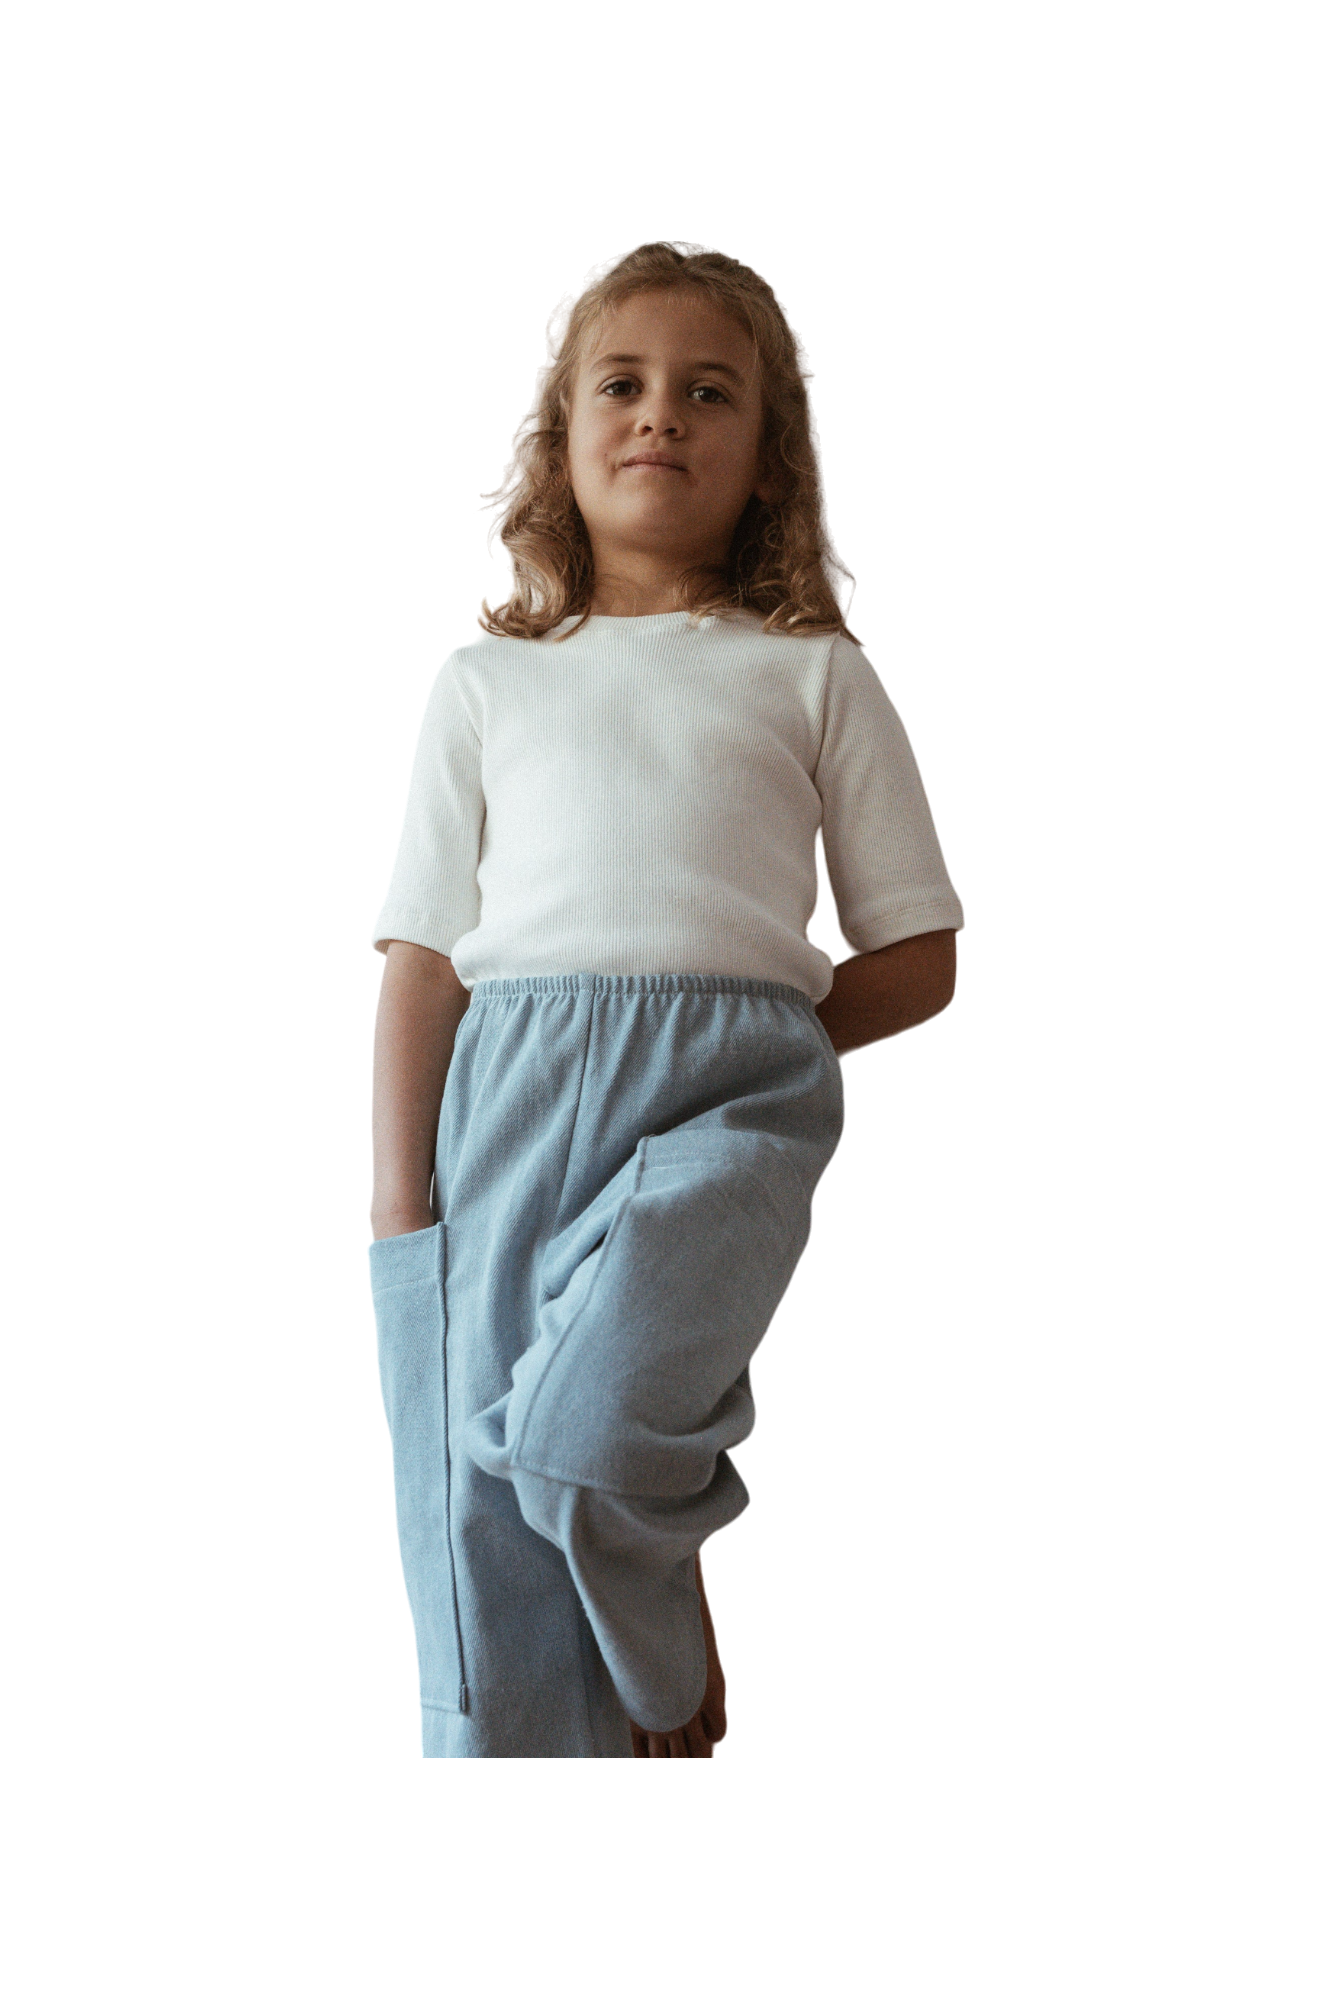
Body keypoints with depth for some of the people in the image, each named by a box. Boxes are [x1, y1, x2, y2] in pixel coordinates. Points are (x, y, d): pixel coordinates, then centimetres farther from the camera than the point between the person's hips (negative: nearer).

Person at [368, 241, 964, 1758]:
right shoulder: (488, 680, 21)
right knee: (485, 1550, -6)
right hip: (509, 1090, 2)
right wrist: (399, 1198, 3)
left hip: (735, 1092, -2)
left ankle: (673, 1670, 5)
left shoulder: (815, 675, 17)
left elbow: (923, 959, 14)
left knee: (584, 1430, -25)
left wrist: (732, 1039, 2)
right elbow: (421, 961, 14)